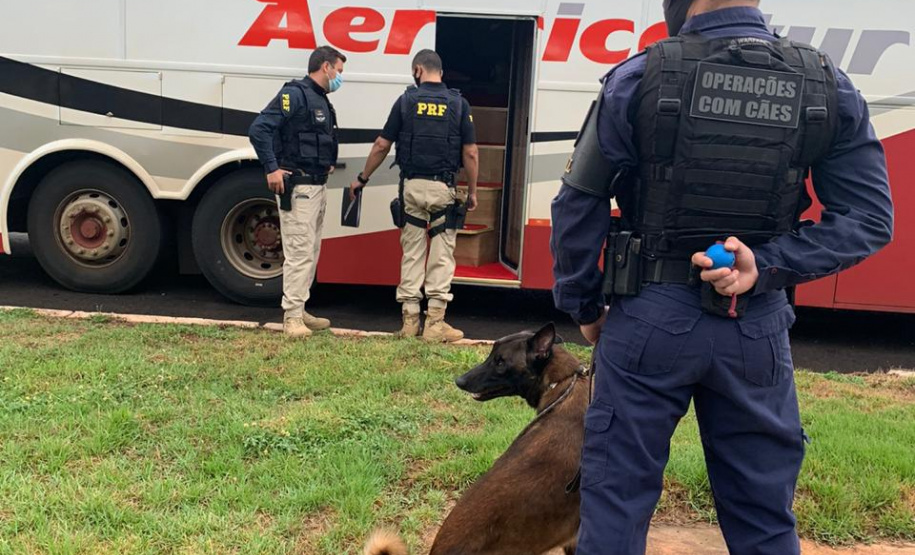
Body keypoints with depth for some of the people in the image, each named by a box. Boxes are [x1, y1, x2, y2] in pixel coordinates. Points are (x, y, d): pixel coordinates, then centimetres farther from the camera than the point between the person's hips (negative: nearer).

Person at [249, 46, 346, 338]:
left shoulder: (322, 101, 16)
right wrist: (272, 168, -22)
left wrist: (328, 162, 14)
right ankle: (292, 317, -3)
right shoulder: (294, 94, -12)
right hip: (297, 187, -10)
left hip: (317, 187, 10)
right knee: (299, 252, -9)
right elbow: (259, 129, -20)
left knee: (310, 253, 14)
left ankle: (299, 310, 23)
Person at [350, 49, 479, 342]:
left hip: (412, 187, 1)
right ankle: (435, 323, 1)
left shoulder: (406, 101, 2)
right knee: (442, 256, 3)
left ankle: (410, 320, 9)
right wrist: (472, 191, 7)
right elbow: (470, 153, -2)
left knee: (411, 254, 8)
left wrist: (362, 179, 15)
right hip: (443, 189, -1)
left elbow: (382, 146, 3)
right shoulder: (458, 104, 1)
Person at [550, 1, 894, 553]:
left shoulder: (640, 77, -9)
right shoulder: (829, 86, -1)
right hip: (758, 327, 3)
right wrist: (767, 265, -10)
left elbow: (579, 207, -5)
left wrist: (582, 304, 7)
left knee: (617, 498, 11)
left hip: (650, 318, -2)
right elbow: (869, 218, -4)